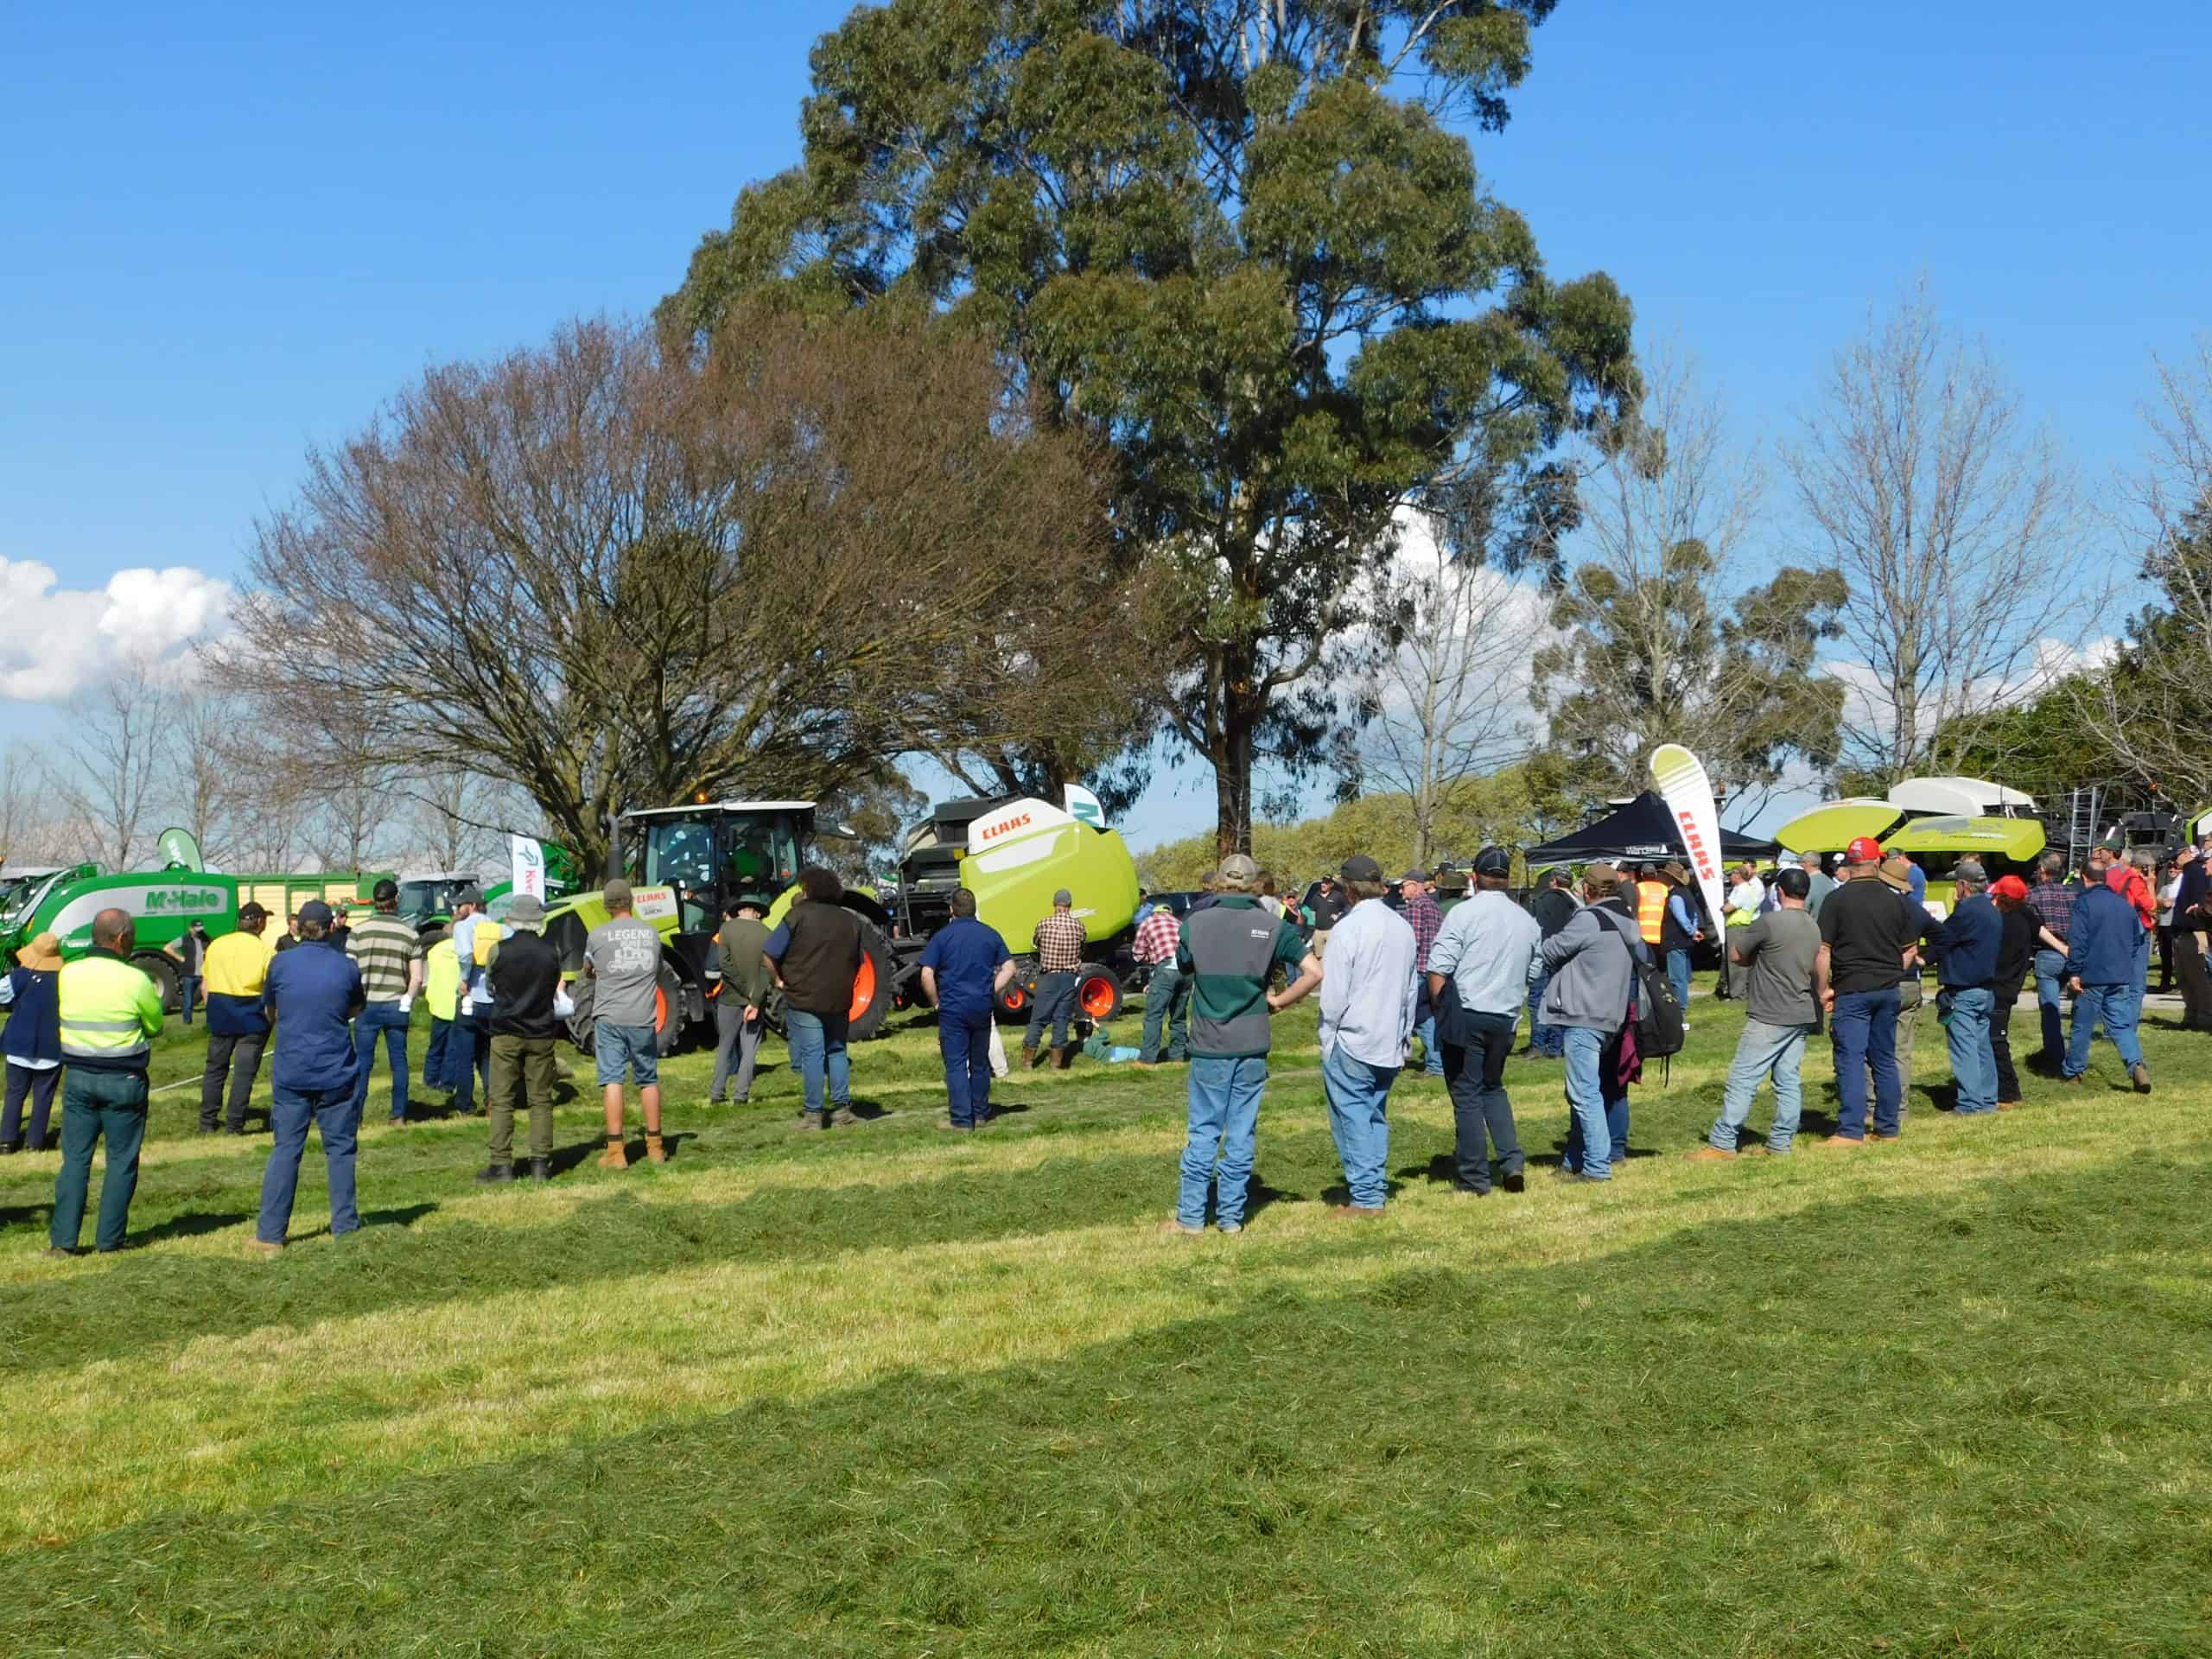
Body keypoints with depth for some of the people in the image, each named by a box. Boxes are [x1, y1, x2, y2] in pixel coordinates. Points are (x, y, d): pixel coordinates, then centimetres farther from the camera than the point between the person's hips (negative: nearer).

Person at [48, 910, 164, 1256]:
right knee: (121, 1160, 6)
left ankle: (62, 1239, 7)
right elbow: (155, 1027, -1)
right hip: (124, 1080, -4)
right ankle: (109, 1240, 8)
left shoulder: (67, 975, -1)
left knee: (75, 1158, 9)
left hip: (78, 1077, 4)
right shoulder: (135, 981, -14)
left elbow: (62, 1018, 11)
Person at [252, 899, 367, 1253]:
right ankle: (345, 1227, 10)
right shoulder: (347, 966, -4)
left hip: (290, 1073, 1)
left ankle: (270, 1234, 5)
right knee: (340, 1150, 7)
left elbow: (269, 1012, 12)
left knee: (285, 1151, 5)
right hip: (338, 1073, -1)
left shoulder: (281, 963, -3)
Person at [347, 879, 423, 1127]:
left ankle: (353, 1115, 7)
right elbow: (417, 978, -4)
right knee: (398, 1062, 10)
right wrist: (407, 1000, 9)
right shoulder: (411, 934, -2)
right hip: (397, 1007, 1)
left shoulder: (358, 932, -4)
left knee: (362, 1062, 7)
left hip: (367, 1006, 0)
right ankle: (399, 1116, 13)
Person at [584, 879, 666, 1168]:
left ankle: (615, 1151, -7)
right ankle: (655, 1148, 20)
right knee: (648, 1081, 12)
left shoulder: (597, 935, -2)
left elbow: (587, 972, 15)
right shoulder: (651, 933, 5)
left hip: (609, 1017, -2)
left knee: (612, 1080, -2)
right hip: (644, 1017, 2)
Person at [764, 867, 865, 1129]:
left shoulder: (799, 915, -8)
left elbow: (770, 955, -9)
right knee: (836, 1051, 15)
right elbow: (858, 962, 18)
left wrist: (779, 978, 5)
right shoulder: (850, 921, 9)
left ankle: (814, 1112, -1)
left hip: (803, 998, -5)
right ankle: (843, 1107, 12)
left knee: (811, 1053, -2)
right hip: (839, 999, 5)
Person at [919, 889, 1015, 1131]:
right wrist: (990, 992, 8)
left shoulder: (942, 936, -6)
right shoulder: (990, 934, 5)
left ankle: (961, 1119, -2)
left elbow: (927, 975, -11)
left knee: (956, 1065, 0)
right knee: (980, 1063, 16)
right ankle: (980, 1114, 23)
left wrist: (937, 1002, 1)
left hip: (952, 1009, -3)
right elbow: (1009, 969, 3)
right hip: (983, 1009, 4)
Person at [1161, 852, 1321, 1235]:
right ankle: (1231, 1216, 13)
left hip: (1209, 1045, -1)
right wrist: (1277, 1001, 0)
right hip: (1253, 1045, 1)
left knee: (1204, 1131, 7)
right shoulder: (1272, 927, -4)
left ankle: (1190, 1216, 10)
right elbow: (1314, 972, -9)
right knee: (1242, 1132, 8)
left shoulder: (1195, 923, -5)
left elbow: (1184, 970, 11)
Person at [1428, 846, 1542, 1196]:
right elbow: (1534, 973, 15)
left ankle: (1473, 1179, 5)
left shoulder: (1464, 913, -10)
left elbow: (1438, 969, -12)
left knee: (1467, 1095, 2)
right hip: (1506, 1019, 5)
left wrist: (1440, 1006, 2)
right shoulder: (1528, 921, 7)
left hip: (1466, 1016, -5)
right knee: (1493, 1088, 22)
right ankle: (1513, 1161, 9)